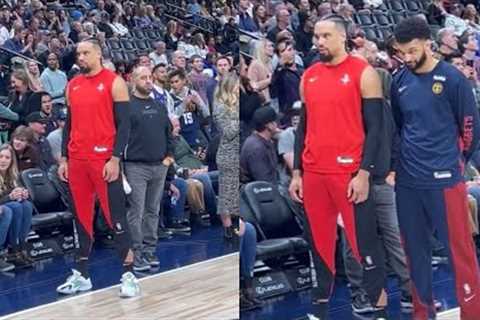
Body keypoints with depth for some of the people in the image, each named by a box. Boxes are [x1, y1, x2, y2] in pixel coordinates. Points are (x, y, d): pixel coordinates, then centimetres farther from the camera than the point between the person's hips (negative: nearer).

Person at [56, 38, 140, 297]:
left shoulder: (114, 82, -4)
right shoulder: (72, 85, 14)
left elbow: (124, 123, -8)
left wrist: (115, 158, -15)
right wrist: (63, 159, 12)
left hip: (105, 160, -6)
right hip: (77, 160, 6)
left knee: (116, 217, -3)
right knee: (81, 217, 10)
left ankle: (128, 274, 3)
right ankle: (81, 275, 17)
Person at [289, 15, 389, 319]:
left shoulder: (363, 72, -3)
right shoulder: (309, 76, 13)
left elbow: (375, 127, -6)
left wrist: (364, 173, -14)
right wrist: (297, 172, 12)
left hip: (350, 173, -5)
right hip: (313, 174, 5)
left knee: (364, 241, 0)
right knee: (320, 242, 11)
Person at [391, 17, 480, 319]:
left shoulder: (452, 78, -6)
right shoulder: (400, 81, 6)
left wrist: (455, 163, 7)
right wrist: (402, 162, 13)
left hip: (444, 179, -4)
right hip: (407, 181, 4)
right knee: (415, 248, 11)